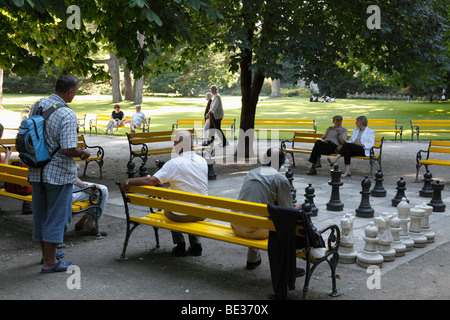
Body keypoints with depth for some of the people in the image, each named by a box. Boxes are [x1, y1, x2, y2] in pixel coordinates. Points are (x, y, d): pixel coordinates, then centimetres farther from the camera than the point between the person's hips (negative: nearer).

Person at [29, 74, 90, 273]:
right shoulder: (67, 115, -21)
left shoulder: (37, 106, 3)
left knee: (40, 214, 18)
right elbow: (68, 149, -25)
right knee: (56, 215, 4)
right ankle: (50, 262, 11)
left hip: (36, 172, 7)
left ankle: (46, 253, 35)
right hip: (58, 173, -7)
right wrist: (82, 153, -6)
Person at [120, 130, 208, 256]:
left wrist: (128, 182, -12)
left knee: (167, 210, 30)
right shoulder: (202, 161, 1)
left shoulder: (174, 163, -16)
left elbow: (152, 180, -23)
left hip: (182, 215, -4)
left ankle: (180, 245, 25)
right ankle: (196, 244, 27)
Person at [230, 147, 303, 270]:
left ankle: (252, 260, 44)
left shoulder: (250, 173, 15)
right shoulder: (281, 179, -5)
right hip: (257, 230, -6)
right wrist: (297, 208, 20)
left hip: (236, 227, 7)